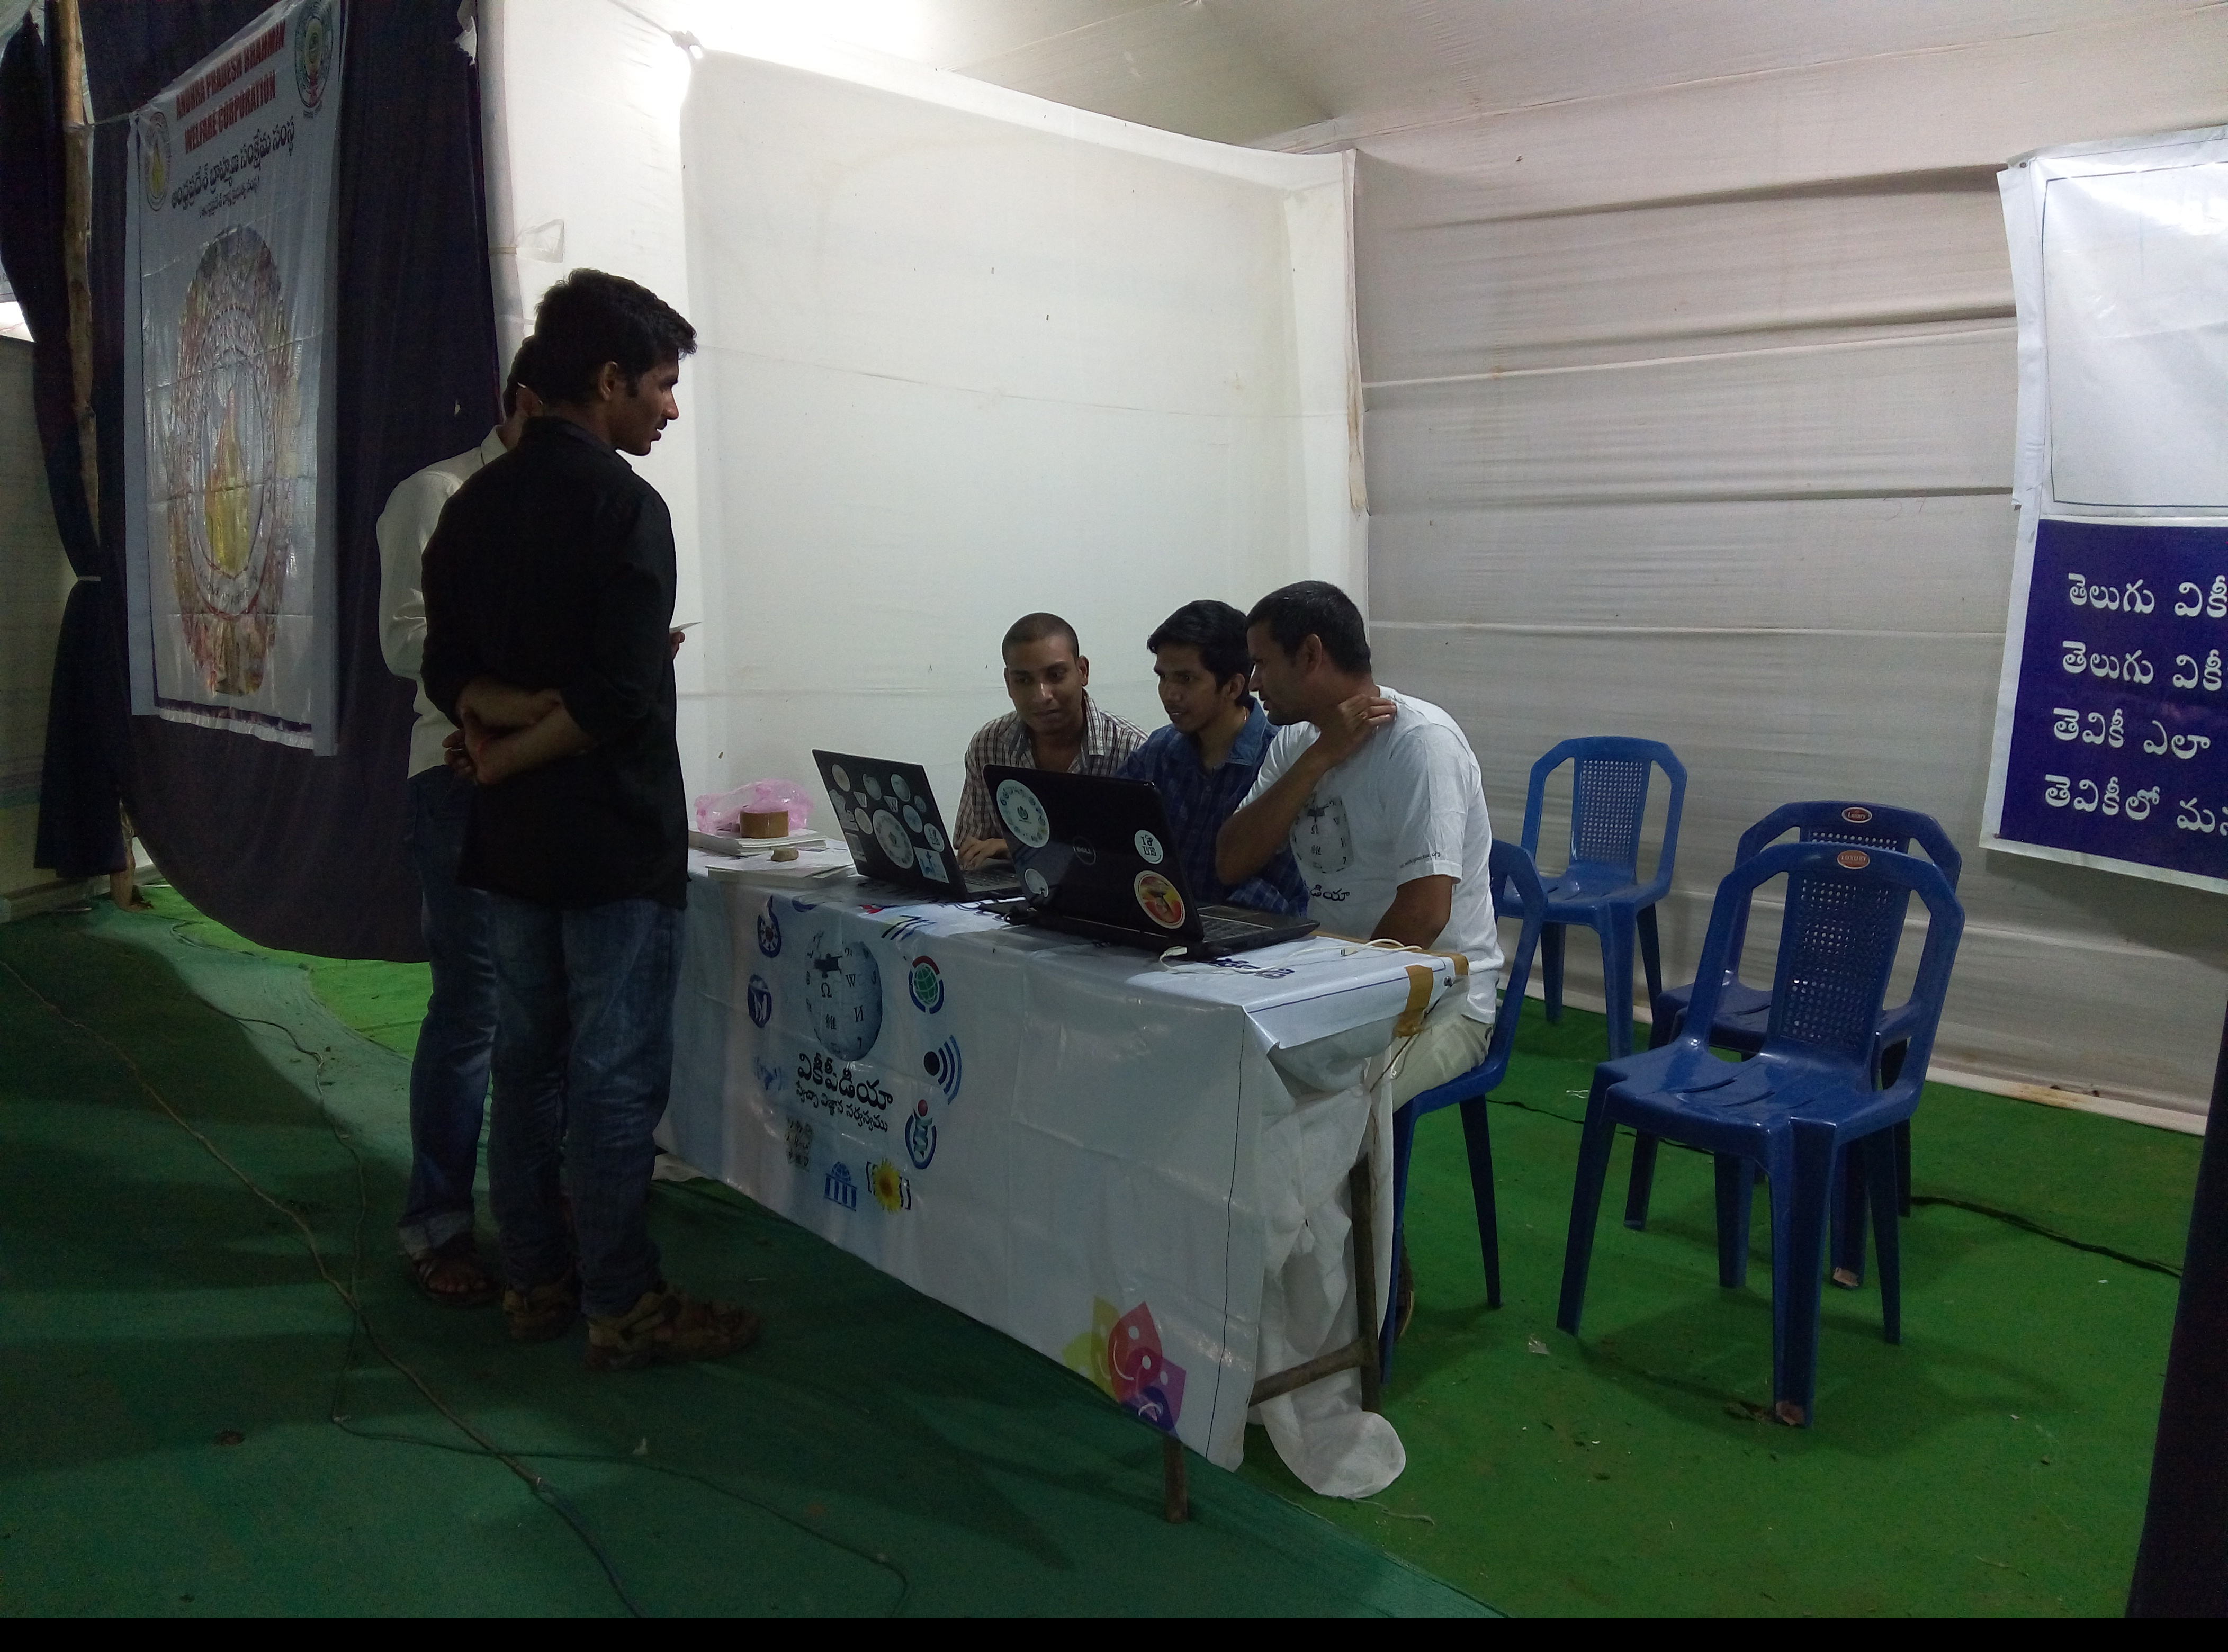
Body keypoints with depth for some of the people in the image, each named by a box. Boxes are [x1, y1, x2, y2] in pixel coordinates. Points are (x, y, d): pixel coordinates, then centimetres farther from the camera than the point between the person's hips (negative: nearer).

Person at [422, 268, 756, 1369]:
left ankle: (536, 1280, 25)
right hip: (614, 838, -8)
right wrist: (518, 753, -8)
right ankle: (621, 1308, 9)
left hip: (511, 838, 8)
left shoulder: (476, 503, 10)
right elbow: (624, 698, -21)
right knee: (616, 1075, 0)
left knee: (529, 1061, 15)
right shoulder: (622, 502, -14)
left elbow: (447, 670, 6)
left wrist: (508, 723, -9)